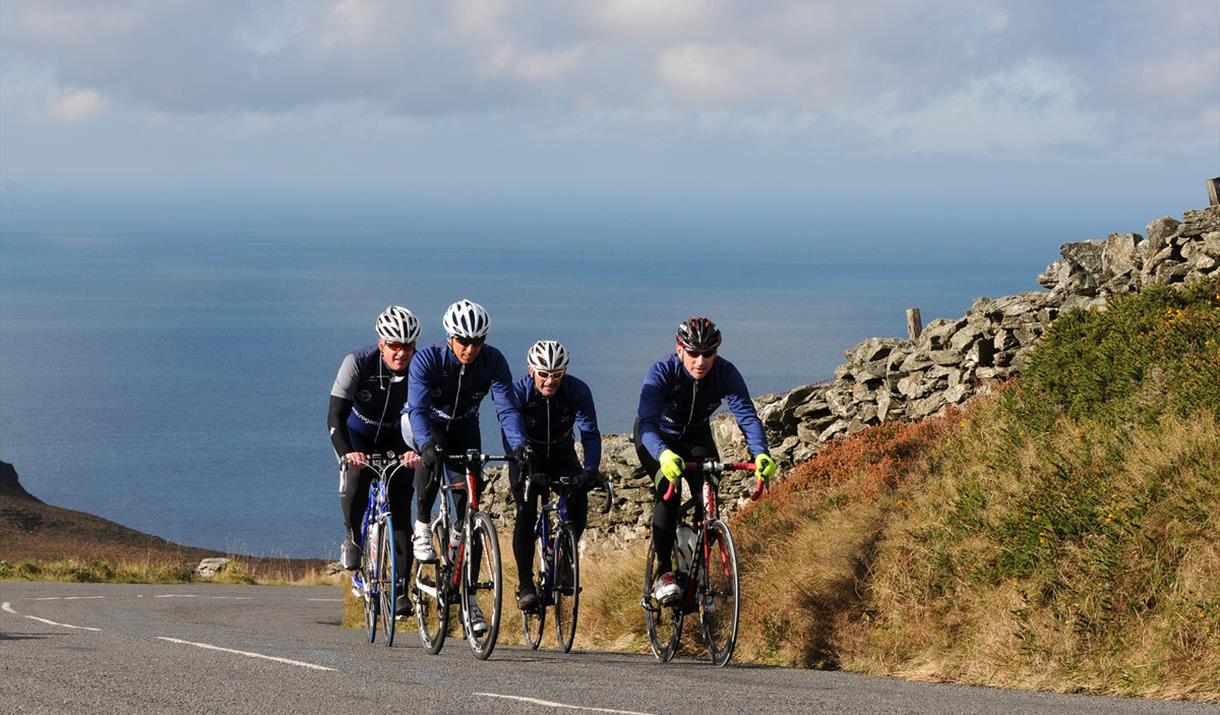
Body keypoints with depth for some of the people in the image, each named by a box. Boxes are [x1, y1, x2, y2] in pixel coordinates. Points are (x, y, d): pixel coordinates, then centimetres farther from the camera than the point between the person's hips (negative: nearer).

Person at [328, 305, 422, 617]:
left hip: (397, 439, 1)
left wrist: (416, 450, -50)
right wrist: (346, 452, -49)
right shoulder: (358, 363, -28)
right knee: (355, 485, -28)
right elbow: (335, 416, -32)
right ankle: (354, 540, 1)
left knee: (400, 509, -8)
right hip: (360, 436, -1)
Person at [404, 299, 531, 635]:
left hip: (464, 429, 2)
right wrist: (427, 444, -56)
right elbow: (418, 408, -38)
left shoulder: (493, 362, -22)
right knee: (432, 457, -39)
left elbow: (507, 407, -27)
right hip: (427, 426, -2)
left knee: (470, 510, -6)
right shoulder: (427, 360, -29)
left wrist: (519, 444, -46)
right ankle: (422, 529, -17)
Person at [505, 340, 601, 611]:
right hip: (527, 458, -1)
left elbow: (590, 433, -26)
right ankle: (525, 584, -15)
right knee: (526, 512, -23)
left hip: (562, 457, 2)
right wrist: (525, 469, -49)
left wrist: (591, 469, -43)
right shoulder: (517, 392, -25)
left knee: (579, 498, -24)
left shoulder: (577, 390, -22)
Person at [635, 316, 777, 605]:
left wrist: (761, 454, -53)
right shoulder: (661, 373, -34)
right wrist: (664, 455, -66)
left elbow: (747, 415, -33)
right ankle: (663, 573, -23)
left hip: (695, 437, 3)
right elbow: (647, 422, -45)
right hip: (656, 439, -3)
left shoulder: (725, 373, -26)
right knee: (669, 493, -27)